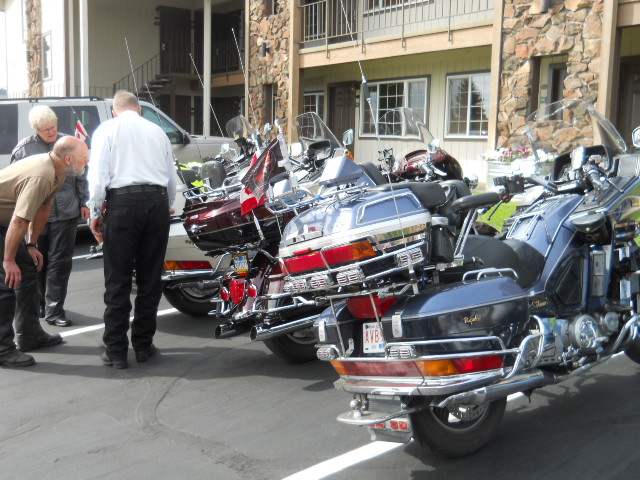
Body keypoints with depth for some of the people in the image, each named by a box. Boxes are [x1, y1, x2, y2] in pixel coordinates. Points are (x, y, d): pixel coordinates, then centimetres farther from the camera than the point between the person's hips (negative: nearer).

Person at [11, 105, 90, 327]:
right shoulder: (24, 148, 1)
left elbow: (80, 176, 10)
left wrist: (83, 202, 8)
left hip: (66, 214, 0)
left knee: (60, 262, 1)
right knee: (37, 262, 12)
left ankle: (54, 310, 8)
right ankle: (40, 305, 29)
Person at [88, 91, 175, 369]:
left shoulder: (107, 130, 7)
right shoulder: (157, 131, 17)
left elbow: (98, 175, -3)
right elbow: (172, 178, 18)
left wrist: (95, 213, 4)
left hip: (122, 202, -3)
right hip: (157, 201, 3)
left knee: (118, 281, 2)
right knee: (150, 279, 9)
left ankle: (116, 351, 5)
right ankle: (143, 346, 17)